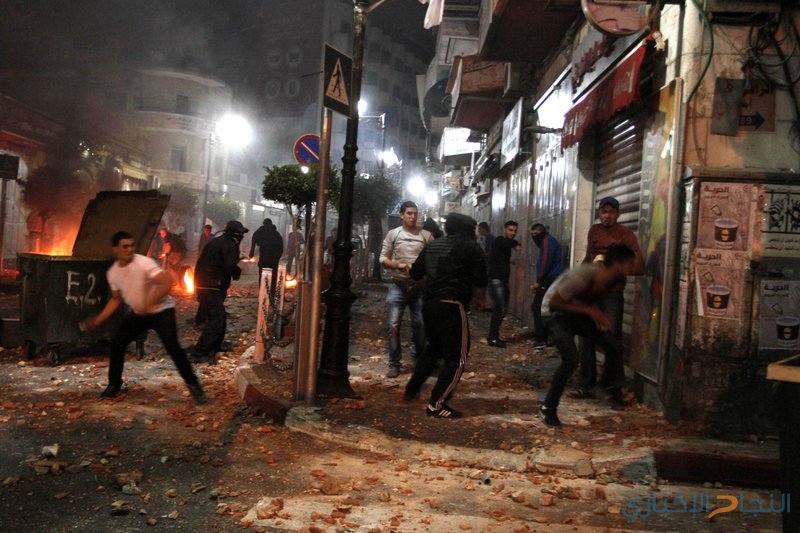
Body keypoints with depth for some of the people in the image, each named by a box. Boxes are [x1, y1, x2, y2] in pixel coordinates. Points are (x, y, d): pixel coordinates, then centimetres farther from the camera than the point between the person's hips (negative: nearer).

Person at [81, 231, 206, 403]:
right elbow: (116, 299, 12)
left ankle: (192, 383, -9)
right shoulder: (113, 272, -2)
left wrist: (148, 305, -31)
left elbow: (166, 285, -29)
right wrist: (98, 320, 6)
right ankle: (114, 384, 21)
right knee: (117, 344, 2)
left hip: (161, 310, -6)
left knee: (172, 346, -21)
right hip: (138, 313, 6)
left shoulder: (144, 263, -23)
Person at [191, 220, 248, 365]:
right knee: (216, 321, -10)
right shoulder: (230, 245, -9)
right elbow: (230, 267, -20)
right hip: (213, 289, -10)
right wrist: (238, 271, 1)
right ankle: (199, 353, -15)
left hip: (202, 286, 10)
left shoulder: (215, 242, 20)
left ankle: (213, 349, 28)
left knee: (219, 319, 19)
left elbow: (201, 264, 23)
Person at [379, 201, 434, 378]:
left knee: (420, 324, 7)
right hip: (398, 285, 0)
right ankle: (394, 363, 6)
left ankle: (419, 356, 32)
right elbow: (383, 259, 3)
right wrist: (399, 265, -14)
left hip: (419, 286, 1)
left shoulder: (426, 235, 4)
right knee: (393, 325, -5)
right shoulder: (393, 234, 4)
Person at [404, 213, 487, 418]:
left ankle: (411, 390, 30)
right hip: (452, 305, -7)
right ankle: (437, 404, -7)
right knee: (457, 357, -2)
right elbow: (480, 279, -5)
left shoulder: (433, 246, 16)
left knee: (433, 348, 26)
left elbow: (415, 273, 19)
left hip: (429, 303, 7)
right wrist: (479, 299, 14)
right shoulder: (471, 247, -1)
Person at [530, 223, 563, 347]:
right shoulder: (547, 241, 23)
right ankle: (545, 337, 12)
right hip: (550, 280, 10)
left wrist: (539, 281, -13)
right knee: (543, 308, 10)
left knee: (536, 307, -10)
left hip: (549, 280, -10)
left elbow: (546, 262, -18)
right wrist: (540, 281, 11)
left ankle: (540, 338, -10)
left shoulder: (548, 241, -9)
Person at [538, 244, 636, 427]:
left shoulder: (611, 279, -11)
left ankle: (613, 388, 25)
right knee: (571, 359, -25)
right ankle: (548, 408, -10)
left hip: (578, 313, 7)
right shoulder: (581, 276, -36)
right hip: (556, 314, -7)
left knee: (614, 345, -2)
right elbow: (553, 302, -28)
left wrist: (599, 315, -10)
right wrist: (589, 310, -27)